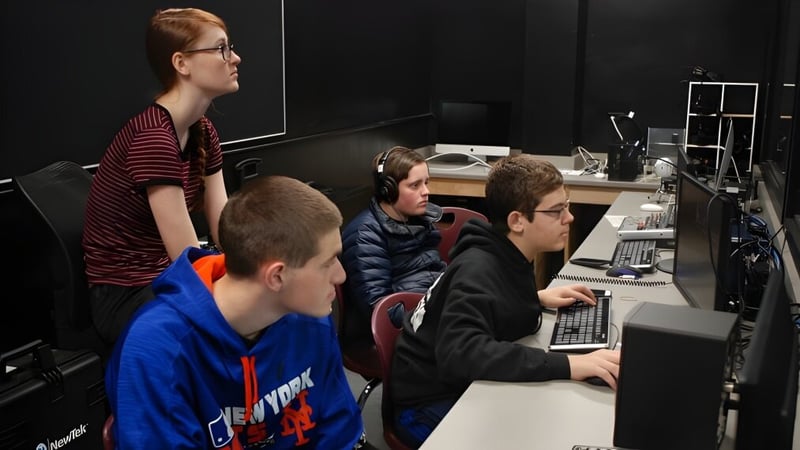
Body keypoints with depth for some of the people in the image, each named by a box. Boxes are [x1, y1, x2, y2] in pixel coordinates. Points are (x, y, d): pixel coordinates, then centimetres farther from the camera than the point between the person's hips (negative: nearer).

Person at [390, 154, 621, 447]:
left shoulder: (507, 256, 0)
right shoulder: (477, 271, -27)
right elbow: (462, 355, -42)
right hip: (432, 406, -8)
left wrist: (536, 298, 3)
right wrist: (567, 365, -45)